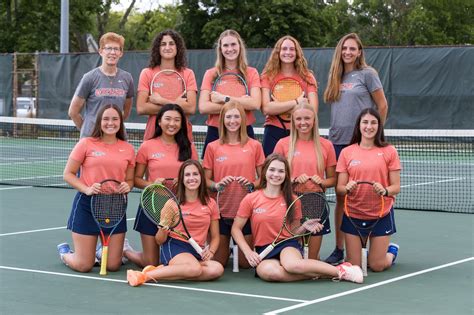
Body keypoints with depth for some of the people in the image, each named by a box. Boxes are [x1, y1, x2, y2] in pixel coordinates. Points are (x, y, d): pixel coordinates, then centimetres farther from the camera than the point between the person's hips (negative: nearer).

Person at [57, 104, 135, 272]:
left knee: (113, 265, 2)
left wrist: (127, 186, -9)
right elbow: (68, 174, -1)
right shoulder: (86, 144, -3)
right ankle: (64, 251, 33)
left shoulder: (128, 149, 6)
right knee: (84, 266, -2)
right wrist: (86, 189, -17)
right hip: (87, 204, -3)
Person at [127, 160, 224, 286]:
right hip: (174, 246, -4)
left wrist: (210, 251, -6)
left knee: (217, 269, -30)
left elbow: (215, 237, 15)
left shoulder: (210, 204, 7)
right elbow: (160, 241, 3)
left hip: (196, 252, 4)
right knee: (195, 268, -37)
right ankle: (146, 275, -29)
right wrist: (163, 230, -20)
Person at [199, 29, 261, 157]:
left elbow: (255, 104, -9)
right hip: (216, 133, 0)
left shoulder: (251, 73, 7)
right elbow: (203, 107, -7)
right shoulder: (211, 74, 7)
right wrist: (241, 104, -12)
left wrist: (224, 98, -12)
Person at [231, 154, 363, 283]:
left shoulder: (292, 200, 5)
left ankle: (341, 270, -26)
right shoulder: (251, 199, 0)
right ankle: (319, 273, -26)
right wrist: (248, 252, -9)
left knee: (292, 264, -40)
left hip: (288, 245, 0)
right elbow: (236, 229, 4)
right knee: (268, 271, -39)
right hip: (263, 251, 0)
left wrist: (305, 227, -8)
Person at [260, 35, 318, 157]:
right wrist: (296, 102, -11)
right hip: (274, 132, 0)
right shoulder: (268, 76, 5)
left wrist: (278, 107, -7)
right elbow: (266, 108, -9)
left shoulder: (307, 77, 8)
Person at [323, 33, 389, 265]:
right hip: (337, 142, 5)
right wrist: (337, 130, 11)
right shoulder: (336, 77, 14)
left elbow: (382, 106, 2)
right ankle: (339, 249, 12)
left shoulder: (367, 74, -1)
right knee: (340, 196, 6)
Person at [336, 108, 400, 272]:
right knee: (353, 266, 1)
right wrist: (347, 188, -21)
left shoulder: (389, 152, -2)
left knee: (377, 266, 0)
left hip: (381, 215, -1)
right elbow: (339, 188, 2)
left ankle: (391, 250, 33)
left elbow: (396, 187, -1)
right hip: (354, 214, 1)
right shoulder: (347, 152, 0)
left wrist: (385, 190, -23)